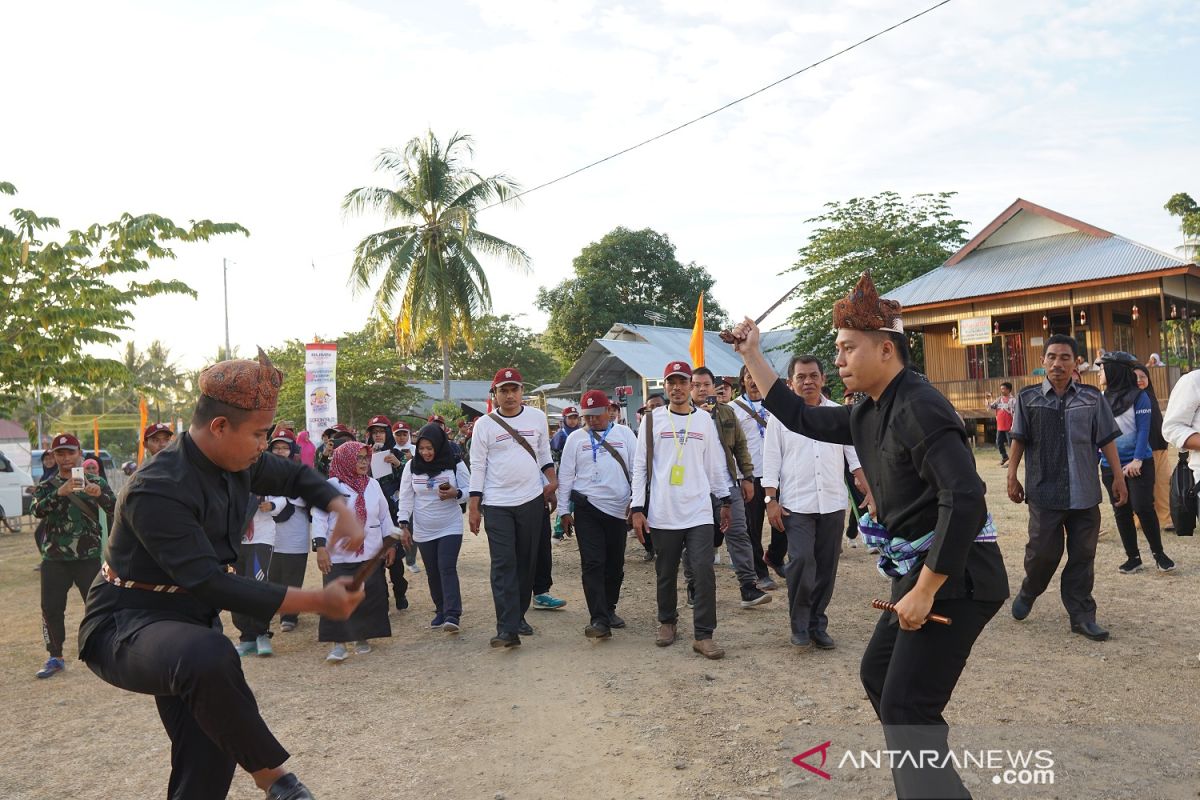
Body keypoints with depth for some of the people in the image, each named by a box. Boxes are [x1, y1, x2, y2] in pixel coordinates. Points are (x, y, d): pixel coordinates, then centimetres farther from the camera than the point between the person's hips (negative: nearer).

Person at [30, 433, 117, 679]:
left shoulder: (94, 481, 3)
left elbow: (114, 508, -9)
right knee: (51, 608, 5)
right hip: (54, 559, 2)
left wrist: (100, 494, -30)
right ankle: (55, 657, 20)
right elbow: (36, 510, -14)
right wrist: (60, 493, -32)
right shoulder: (46, 486, 6)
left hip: (88, 557, -1)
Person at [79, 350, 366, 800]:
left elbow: (295, 476, 15)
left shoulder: (238, 463, -4)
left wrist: (342, 510, -6)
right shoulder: (158, 490, -28)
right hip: (125, 626, -8)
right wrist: (319, 603, -29)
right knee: (209, 657, -39)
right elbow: (212, 585, -31)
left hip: (190, 619, 8)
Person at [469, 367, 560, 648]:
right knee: (503, 565, -7)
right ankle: (507, 628, -9)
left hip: (531, 501, 3)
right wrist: (473, 507, -2)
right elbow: (478, 466, 0)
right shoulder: (484, 424, -1)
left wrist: (552, 479, -1)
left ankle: (518, 615, 25)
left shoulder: (537, 417, 5)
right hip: (497, 504, -2)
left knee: (527, 562, 10)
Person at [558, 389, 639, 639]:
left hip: (618, 509, 2)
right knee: (593, 564, -7)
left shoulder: (624, 433, 6)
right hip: (587, 508, -1)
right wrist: (564, 510, 4)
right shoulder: (575, 438, 5)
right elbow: (565, 475, 6)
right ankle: (599, 620, -7)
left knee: (615, 564, 11)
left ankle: (609, 609, 28)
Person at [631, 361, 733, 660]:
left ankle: (703, 635, 3)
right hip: (662, 514, 0)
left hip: (699, 512, 1)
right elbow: (640, 467, 2)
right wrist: (637, 508, -3)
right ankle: (667, 622, 31)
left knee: (704, 573, -6)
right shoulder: (652, 421, 2)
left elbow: (716, 464, 12)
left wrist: (725, 501, 13)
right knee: (666, 573, 11)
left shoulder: (705, 420, 7)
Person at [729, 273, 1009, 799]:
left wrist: (925, 590, -25)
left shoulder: (918, 407, -21)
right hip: (920, 572, 10)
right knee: (877, 673, 22)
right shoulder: (869, 414, 9)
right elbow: (803, 419, 17)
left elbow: (965, 500, -29)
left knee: (905, 708, -8)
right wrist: (752, 356, 15)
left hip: (955, 578, -10)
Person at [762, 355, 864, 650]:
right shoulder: (781, 416, 1)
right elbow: (771, 461, 0)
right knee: (801, 561, -15)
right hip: (796, 504, -3)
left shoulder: (839, 414, 7)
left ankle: (817, 624, 22)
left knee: (826, 566, 7)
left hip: (833, 503, 3)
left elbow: (854, 455, 9)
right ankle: (799, 624, 4)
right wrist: (771, 500, -6)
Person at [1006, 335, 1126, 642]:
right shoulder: (1028, 398, 0)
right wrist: (1012, 477, 0)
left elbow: (1106, 439, 8)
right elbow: (1019, 440, 3)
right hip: (1044, 491, -2)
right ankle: (1028, 593, 29)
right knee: (1043, 551, 0)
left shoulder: (1092, 397, 4)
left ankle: (1081, 615, 19)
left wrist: (1118, 476, 5)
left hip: (1085, 492, 2)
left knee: (1083, 556, 7)